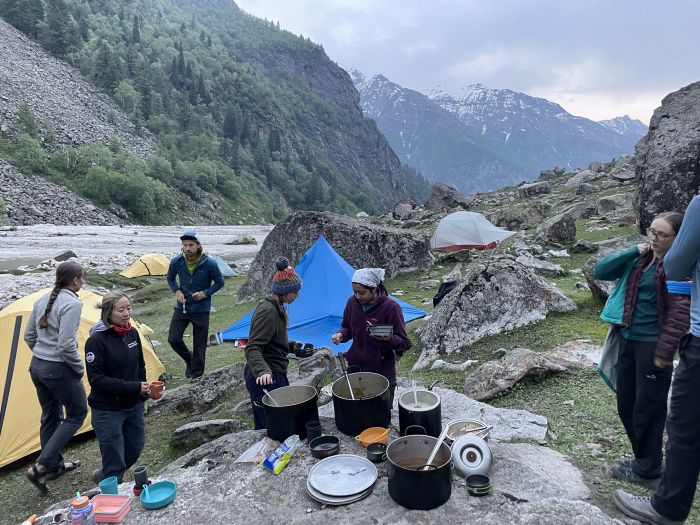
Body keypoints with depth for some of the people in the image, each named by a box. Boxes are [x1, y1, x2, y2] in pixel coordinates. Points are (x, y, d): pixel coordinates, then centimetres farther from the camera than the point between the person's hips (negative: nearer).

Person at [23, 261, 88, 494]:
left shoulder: (43, 300, 6)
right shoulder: (72, 304, -20)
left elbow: (29, 337, 12)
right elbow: (66, 345, -24)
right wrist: (79, 367, -10)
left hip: (37, 366, 8)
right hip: (59, 370, -8)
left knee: (50, 417, 20)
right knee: (77, 414, 9)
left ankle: (54, 465, 34)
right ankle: (40, 467, 5)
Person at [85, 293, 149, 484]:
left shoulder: (132, 333, 0)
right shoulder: (96, 341, -20)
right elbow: (96, 379, -21)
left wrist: (143, 391, 2)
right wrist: (133, 387, -22)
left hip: (134, 406, 7)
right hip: (107, 410, -7)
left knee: (134, 450, 19)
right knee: (115, 460, 0)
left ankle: (104, 476, 44)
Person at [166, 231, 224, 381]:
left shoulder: (210, 264, -17)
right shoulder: (176, 261, -10)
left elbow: (220, 282, -3)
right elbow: (170, 278, 10)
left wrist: (205, 293, -17)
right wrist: (177, 292, -7)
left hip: (201, 310, -2)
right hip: (182, 307, 3)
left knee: (199, 344, 6)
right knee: (173, 339, -3)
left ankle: (196, 372, 25)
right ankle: (189, 360, 25)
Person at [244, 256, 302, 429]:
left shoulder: (275, 307, 11)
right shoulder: (268, 311, -21)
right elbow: (252, 348, -27)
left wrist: (295, 346, 28)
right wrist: (262, 371, -41)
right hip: (268, 379, -10)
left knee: (263, 427, 18)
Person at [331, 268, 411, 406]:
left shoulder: (390, 307, -16)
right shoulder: (352, 303, -4)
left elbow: (404, 342, -12)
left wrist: (389, 339, -33)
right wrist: (341, 334, -9)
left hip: (382, 370, -3)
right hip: (355, 366, 3)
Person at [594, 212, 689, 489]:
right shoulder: (641, 258, 7)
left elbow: (680, 314, -17)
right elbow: (600, 271, 3)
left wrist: (664, 352, -18)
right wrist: (632, 251, -6)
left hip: (652, 345, -7)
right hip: (628, 341, 7)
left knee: (647, 411, 6)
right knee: (626, 406, 17)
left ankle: (648, 471, 26)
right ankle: (643, 459, 36)